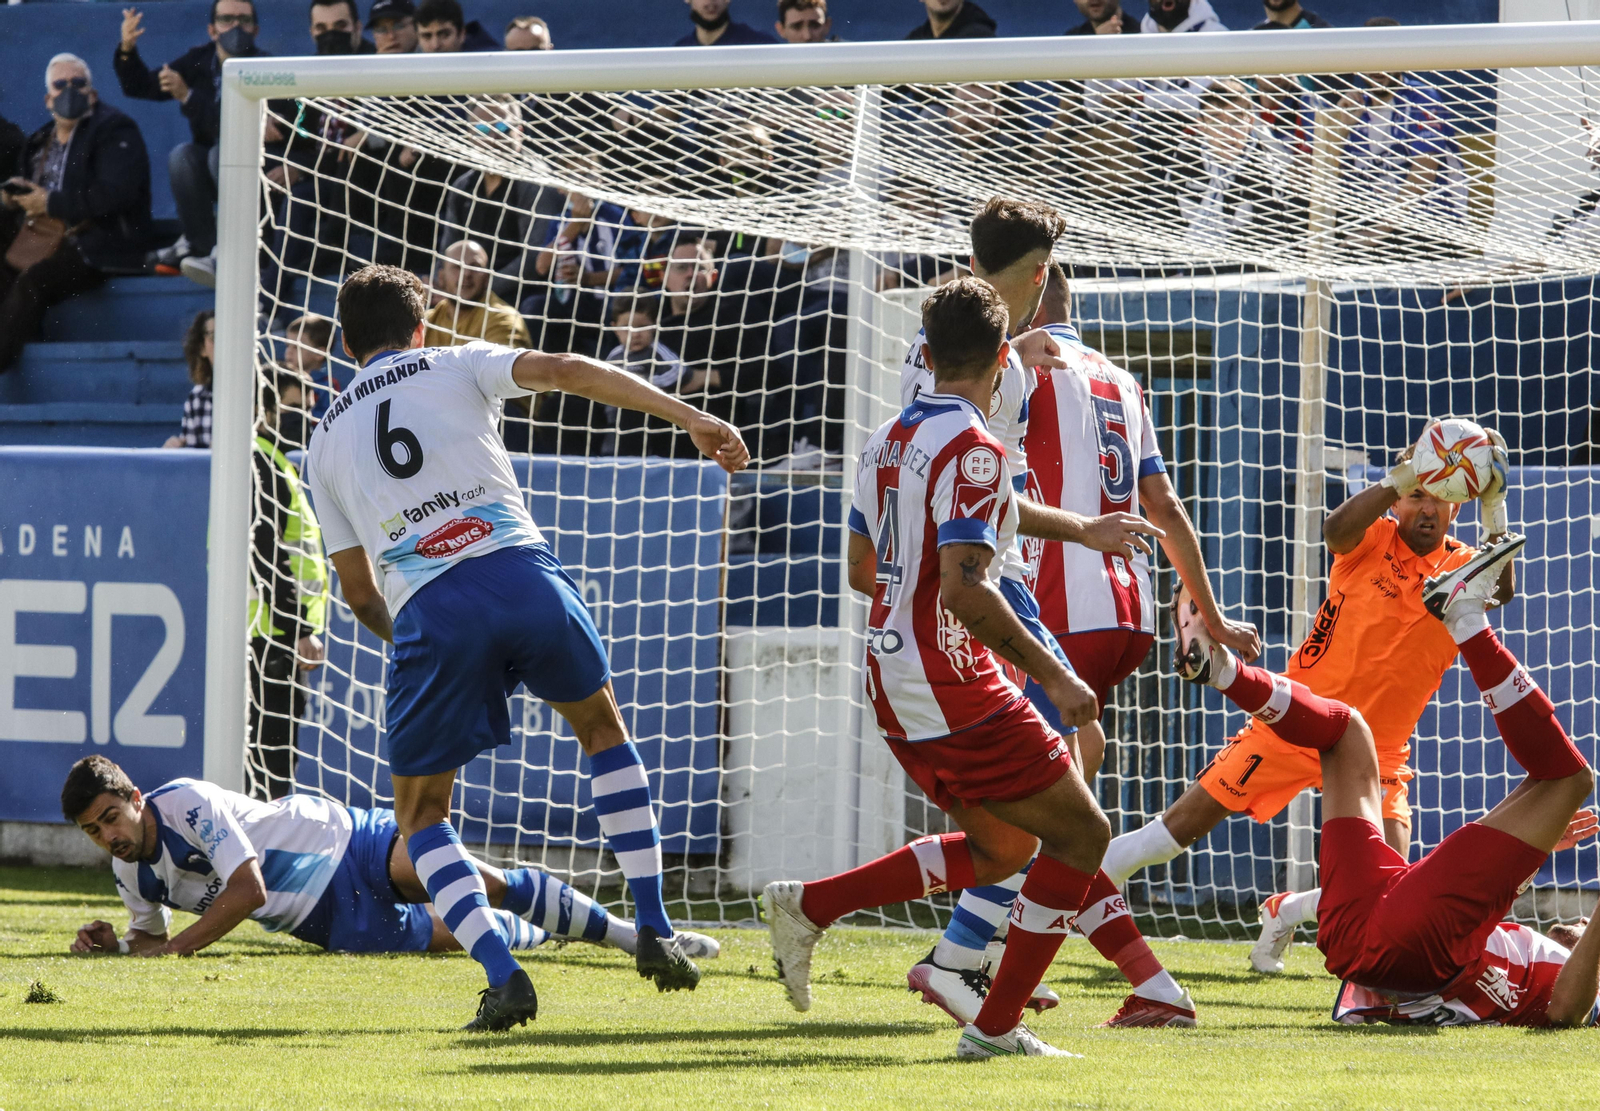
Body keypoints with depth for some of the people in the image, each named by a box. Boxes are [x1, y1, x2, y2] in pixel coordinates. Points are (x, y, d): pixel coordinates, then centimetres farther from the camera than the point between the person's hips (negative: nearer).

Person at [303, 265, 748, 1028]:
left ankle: (502, 975, -5)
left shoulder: (328, 440, 23)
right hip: (519, 569, 0)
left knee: (420, 816, 15)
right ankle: (655, 931, 17)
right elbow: (562, 371, 1)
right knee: (603, 730, 26)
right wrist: (690, 419, -1)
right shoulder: (455, 366, 18)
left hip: (425, 610, 0)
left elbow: (358, 591, 23)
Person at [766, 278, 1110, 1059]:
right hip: (951, 682, -9)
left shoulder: (886, 440, 10)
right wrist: (1053, 676, -19)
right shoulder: (972, 449, -17)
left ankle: (810, 906, 12)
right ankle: (996, 1025, 0)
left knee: (998, 849, 20)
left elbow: (862, 570, 20)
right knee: (1080, 834, 2)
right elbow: (963, 590, -25)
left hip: (892, 677, 9)